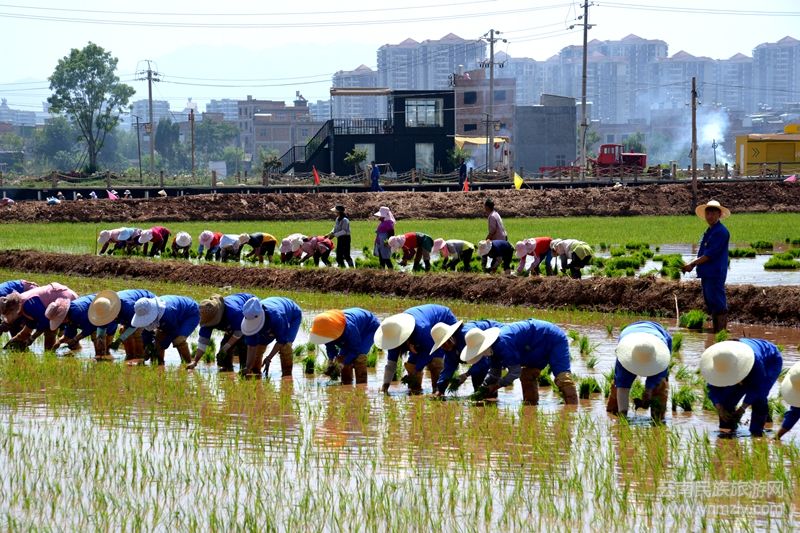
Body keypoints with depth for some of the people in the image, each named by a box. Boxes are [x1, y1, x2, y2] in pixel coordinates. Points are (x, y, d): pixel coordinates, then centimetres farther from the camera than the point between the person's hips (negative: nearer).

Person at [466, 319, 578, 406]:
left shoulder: (503, 343, -32)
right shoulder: (494, 347, 1)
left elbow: (515, 372, -25)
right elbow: (494, 372, 12)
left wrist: (494, 387, -17)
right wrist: (484, 386, -6)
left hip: (555, 341, -11)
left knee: (562, 377, -24)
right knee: (527, 376, 13)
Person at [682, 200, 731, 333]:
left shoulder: (721, 232, -11)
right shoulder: (709, 232, 19)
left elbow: (711, 254, -17)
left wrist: (693, 264, -12)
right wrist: (692, 264, 6)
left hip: (715, 274, -10)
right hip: (707, 274, 10)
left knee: (718, 306, -9)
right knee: (711, 305, 12)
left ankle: (721, 331, -9)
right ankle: (716, 330, 17)